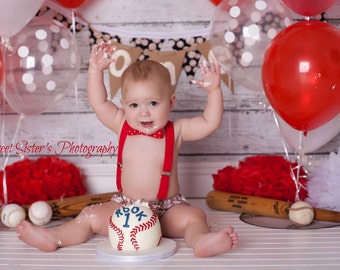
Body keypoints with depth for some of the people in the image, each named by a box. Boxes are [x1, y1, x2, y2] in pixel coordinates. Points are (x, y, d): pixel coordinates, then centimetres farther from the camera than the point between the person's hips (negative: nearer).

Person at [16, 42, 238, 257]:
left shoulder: (176, 131, -4)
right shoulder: (123, 126, 1)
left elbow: (210, 123, -8)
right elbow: (98, 102, 0)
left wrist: (214, 90, -19)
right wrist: (96, 69, -8)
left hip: (168, 210, -2)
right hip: (126, 207, 3)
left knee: (194, 216, -28)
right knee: (91, 216, -9)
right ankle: (54, 238, -8)